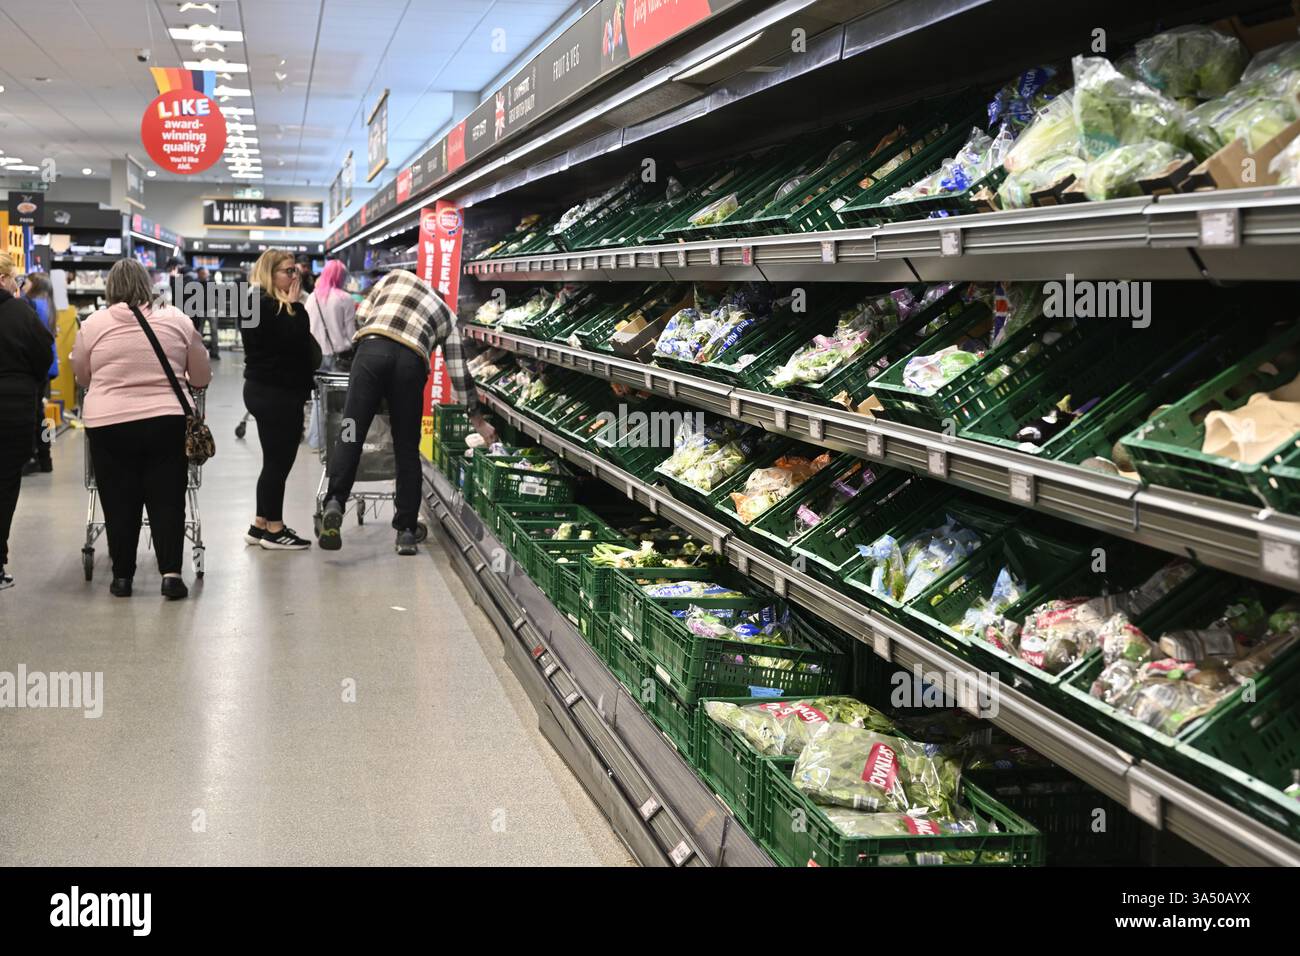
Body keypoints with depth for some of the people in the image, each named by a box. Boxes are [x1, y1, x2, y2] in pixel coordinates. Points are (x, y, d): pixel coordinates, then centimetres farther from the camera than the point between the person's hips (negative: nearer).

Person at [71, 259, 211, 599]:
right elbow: (202, 377, 8)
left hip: (108, 425, 0)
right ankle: (171, 571, -2)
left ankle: (122, 575, 14)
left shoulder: (92, 324, 1)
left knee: (119, 502, 9)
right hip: (167, 423, 0)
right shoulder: (177, 320, 4)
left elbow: (82, 378, 11)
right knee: (167, 500, 6)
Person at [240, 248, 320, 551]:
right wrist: (295, 304, -15)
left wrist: (292, 304, 5)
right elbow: (293, 339, -23)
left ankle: (261, 525, 22)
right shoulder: (264, 305, -17)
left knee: (276, 460, 15)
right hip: (275, 394, -11)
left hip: (271, 392, 11)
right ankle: (274, 530, 4)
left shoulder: (269, 303, 16)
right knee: (279, 460, -4)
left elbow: (293, 343, 14)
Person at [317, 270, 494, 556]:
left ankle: (334, 502, -26)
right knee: (407, 449, 10)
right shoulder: (447, 316, 30)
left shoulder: (397, 276, 30)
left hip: (372, 348, -1)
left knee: (350, 434, -4)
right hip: (411, 361, 1)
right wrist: (479, 421, 34)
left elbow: (362, 315, 22)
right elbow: (459, 372, 28)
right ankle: (407, 530, 14)